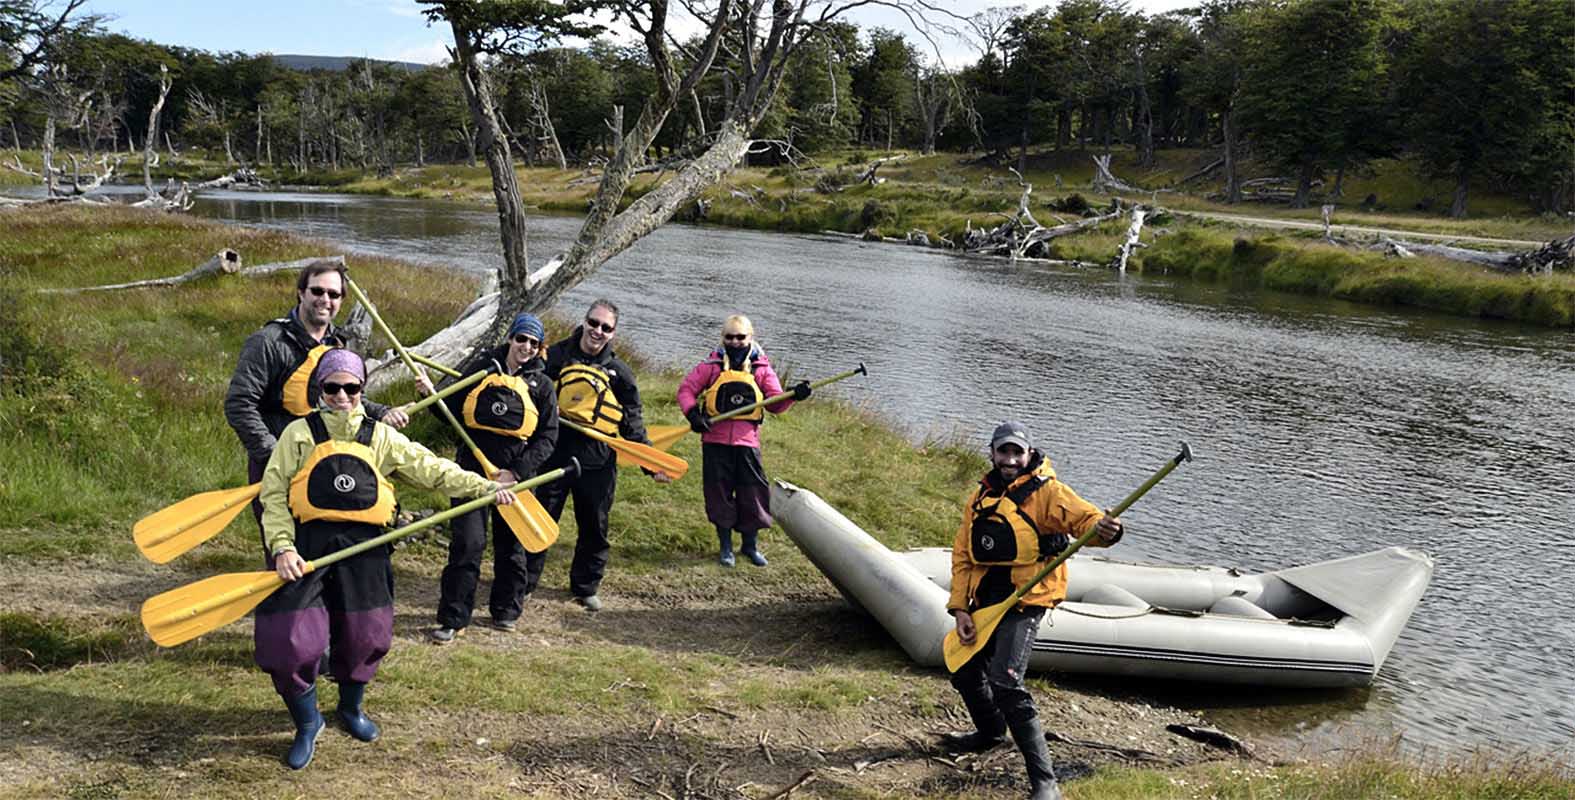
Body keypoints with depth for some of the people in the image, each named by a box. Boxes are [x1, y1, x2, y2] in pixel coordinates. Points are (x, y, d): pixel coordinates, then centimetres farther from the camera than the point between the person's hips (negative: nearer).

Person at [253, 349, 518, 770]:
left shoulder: (379, 436, 12)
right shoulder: (300, 433, 4)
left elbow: (431, 469, 9)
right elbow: (274, 493, 0)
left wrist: (484, 487, 0)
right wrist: (282, 548, -12)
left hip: (363, 548, 3)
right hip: (308, 545, -2)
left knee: (367, 636, 8)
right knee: (289, 641, -8)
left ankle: (351, 707, 38)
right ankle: (307, 722, 18)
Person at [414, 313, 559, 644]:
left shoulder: (541, 385, 2)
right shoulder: (481, 368, 4)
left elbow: (548, 437, 0)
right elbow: (453, 414, 11)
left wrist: (517, 471, -10)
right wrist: (432, 395, -9)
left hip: (516, 473, 1)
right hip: (473, 466, -1)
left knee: (511, 545, 12)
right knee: (466, 542, -7)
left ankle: (506, 610, 29)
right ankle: (453, 618, 0)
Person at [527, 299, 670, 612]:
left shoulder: (619, 372, 6)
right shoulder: (556, 355, 3)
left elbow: (633, 425, 10)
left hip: (598, 460, 2)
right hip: (555, 453, -1)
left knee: (595, 528, 11)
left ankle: (586, 588, 27)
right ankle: (523, 583, 16)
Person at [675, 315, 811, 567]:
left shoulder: (761, 369, 6)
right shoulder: (712, 366, 3)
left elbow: (775, 404, 2)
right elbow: (686, 389, 3)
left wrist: (793, 396, -17)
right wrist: (692, 413, -14)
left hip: (747, 441, 1)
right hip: (715, 440, -1)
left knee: (754, 493, 3)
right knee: (719, 494, 5)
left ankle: (750, 545, 22)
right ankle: (725, 546, 20)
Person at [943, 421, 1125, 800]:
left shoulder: (1045, 491, -8)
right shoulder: (980, 498, 11)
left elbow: (1083, 517, -23)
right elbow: (962, 556, 11)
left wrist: (1103, 530, -47)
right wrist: (960, 608, 1)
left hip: (1024, 602, -8)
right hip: (985, 602, 8)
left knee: (1005, 683, -22)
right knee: (964, 673, 21)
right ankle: (991, 731, 52)